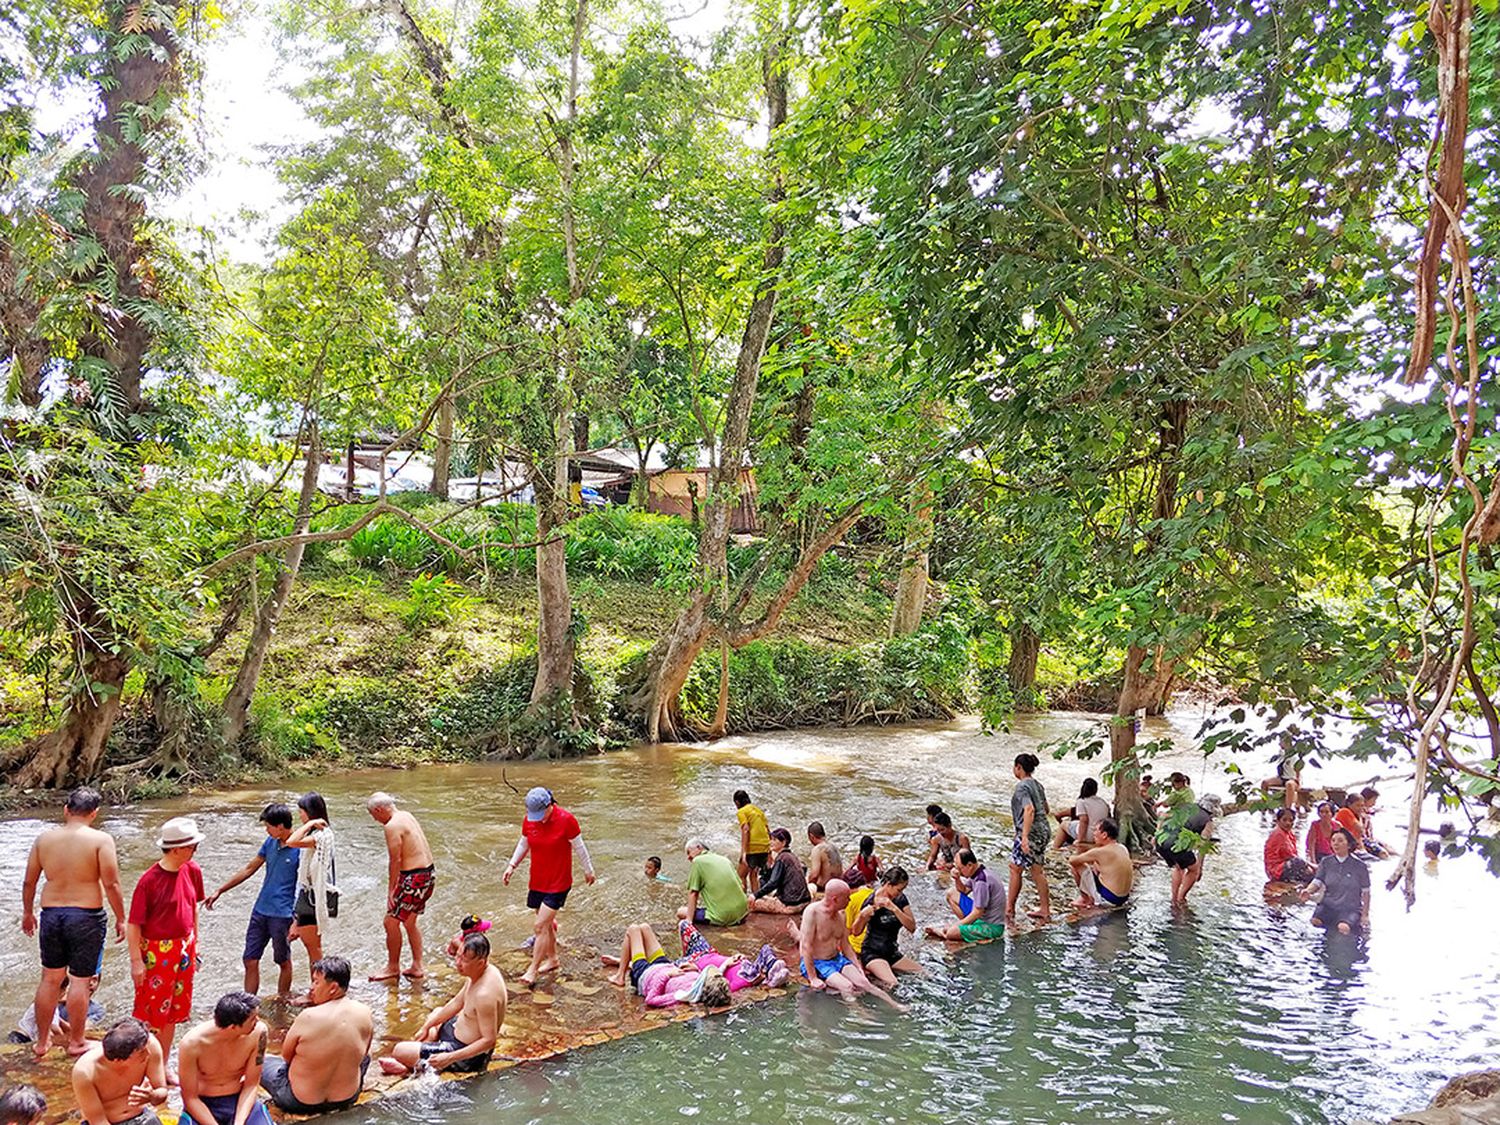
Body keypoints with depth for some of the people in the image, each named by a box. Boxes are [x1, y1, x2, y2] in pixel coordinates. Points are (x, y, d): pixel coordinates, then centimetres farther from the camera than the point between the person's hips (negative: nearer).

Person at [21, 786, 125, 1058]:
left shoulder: (44, 838, 2)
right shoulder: (101, 840, -11)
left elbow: (29, 882, 9)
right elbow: (111, 884, -13)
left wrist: (27, 913, 24)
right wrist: (121, 919, -3)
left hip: (52, 914, 4)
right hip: (87, 916, -4)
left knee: (50, 979, 18)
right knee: (80, 980, 7)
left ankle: (42, 1041, 28)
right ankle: (76, 1042, 18)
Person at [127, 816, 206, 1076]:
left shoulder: (192, 871, -1)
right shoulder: (150, 880, -20)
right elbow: (133, 924, -15)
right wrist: (136, 961, -16)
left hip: (183, 951, 6)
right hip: (157, 953, -6)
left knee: (173, 1010, 15)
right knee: (154, 1012, 2)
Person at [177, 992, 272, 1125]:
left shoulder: (257, 1032, -19)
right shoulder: (192, 1043, -25)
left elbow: (251, 1085, -8)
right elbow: (190, 1098, -15)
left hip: (240, 1100, 2)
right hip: (202, 1104, -2)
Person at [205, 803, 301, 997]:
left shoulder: (300, 849, -16)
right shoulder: (270, 842, 4)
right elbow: (249, 869, 15)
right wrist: (220, 891, 15)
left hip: (282, 915, -6)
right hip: (260, 910, 7)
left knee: (283, 962, 10)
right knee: (250, 960, 8)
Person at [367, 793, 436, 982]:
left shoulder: (392, 826, -16)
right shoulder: (406, 816, 12)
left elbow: (396, 861, -17)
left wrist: (391, 890, -10)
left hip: (414, 878, -10)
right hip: (429, 873, 10)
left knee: (391, 922, 4)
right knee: (410, 922, 20)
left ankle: (393, 968, 16)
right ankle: (417, 967, 24)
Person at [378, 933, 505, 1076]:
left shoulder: (485, 995, -35)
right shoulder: (478, 973, -4)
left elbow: (489, 1040, -30)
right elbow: (457, 1003, 11)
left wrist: (450, 1058, -30)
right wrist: (426, 1027, 15)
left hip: (469, 1056, -10)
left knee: (398, 1051, -9)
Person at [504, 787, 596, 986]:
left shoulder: (566, 820, -17)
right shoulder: (529, 820, -4)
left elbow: (579, 847, -6)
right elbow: (523, 844, 11)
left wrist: (588, 870, 4)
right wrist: (512, 865, -3)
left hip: (558, 883, -5)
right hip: (537, 881, 5)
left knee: (540, 926, -9)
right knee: (546, 923, 17)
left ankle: (532, 971, 0)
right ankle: (552, 958, 37)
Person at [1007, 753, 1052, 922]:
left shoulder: (1022, 786, -15)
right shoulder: (1037, 784, 12)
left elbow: (1029, 809, -27)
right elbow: (1045, 809, 22)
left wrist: (1024, 836, -32)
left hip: (1030, 832, -8)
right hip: (1043, 831, 8)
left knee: (1015, 868, 5)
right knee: (1037, 870, 14)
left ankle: (1009, 908, 12)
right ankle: (1045, 910, 15)